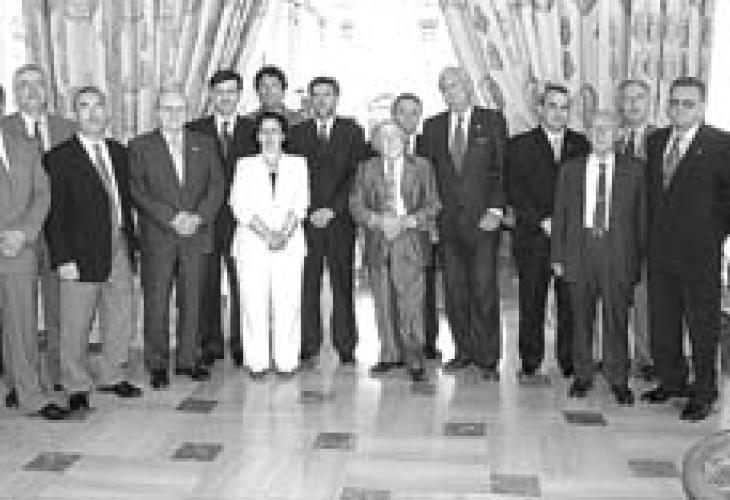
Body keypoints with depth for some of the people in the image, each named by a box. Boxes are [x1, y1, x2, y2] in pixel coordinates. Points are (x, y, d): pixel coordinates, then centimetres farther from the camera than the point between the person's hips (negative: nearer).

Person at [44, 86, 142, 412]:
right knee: (76, 327, 5)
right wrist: (63, 259, -13)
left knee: (121, 321, 12)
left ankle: (113, 377, 30)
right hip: (82, 254, -5)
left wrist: (131, 243, 10)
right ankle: (77, 388, 21)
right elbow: (54, 214, -8)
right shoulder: (59, 158, -6)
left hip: (119, 250, 5)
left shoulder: (119, 152, 11)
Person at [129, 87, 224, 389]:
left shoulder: (204, 144, 12)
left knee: (191, 300, 6)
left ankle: (188, 359, 17)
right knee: (156, 302, 1)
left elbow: (216, 186, 6)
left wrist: (198, 217, -10)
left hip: (196, 236, 2)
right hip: (157, 238, -2)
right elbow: (138, 191, -5)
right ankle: (157, 365, 11)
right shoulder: (140, 146, 4)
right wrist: (172, 218, -14)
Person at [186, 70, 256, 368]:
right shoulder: (194, 130, 8)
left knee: (242, 284, 3)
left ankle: (241, 344, 14)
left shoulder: (253, 130, 8)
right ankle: (210, 343, 16)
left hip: (241, 220, 0)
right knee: (206, 285, 5)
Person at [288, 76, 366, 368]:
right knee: (307, 286, -2)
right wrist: (308, 211, -5)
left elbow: (357, 174, 1)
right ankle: (309, 350, 4)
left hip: (340, 218, -1)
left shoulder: (351, 131, 8)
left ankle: (346, 349, 6)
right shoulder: (298, 132, 12)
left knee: (343, 284, 0)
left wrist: (332, 209, -7)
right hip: (306, 220, 1)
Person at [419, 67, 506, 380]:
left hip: (482, 220, -3)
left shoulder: (492, 121, 4)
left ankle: (487, 358, 5)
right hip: (448, 222, 3)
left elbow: (504, 169, 1)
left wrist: (496, 210, -8)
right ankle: (464, 351, 17)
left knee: (484, 289, -4)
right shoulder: (433, 126, 12)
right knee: (454, 290, 5)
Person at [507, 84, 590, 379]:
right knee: (531, 302, 3)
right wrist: (542, 221, -13)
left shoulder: (582, 145, 12)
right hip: (532, 237, -1)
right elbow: (516, 192, -3)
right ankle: (530, 362, 14)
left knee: (571, 303, 2)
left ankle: (569, 361, 14)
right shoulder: (519, 145, 5)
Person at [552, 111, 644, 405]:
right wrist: (558, 256, 4)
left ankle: (618, 379, 16)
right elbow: (560, 215, 8)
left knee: (617, 319, 3)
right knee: (581, 318, 9)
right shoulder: (570, 169, 8)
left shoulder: (633, 170, 4)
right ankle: (582, 375, 22)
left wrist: (639, 258, -1)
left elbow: (640, 216, 4)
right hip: (580, 251, 2)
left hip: (618, 253, -1)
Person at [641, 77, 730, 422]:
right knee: (661, 321, 14)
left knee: (702, 323, 6)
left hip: (700, 253, -5)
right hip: (660, 251, 6)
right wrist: (650, 235, 8)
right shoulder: (655, 141, 9)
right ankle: (671, 381, 31)